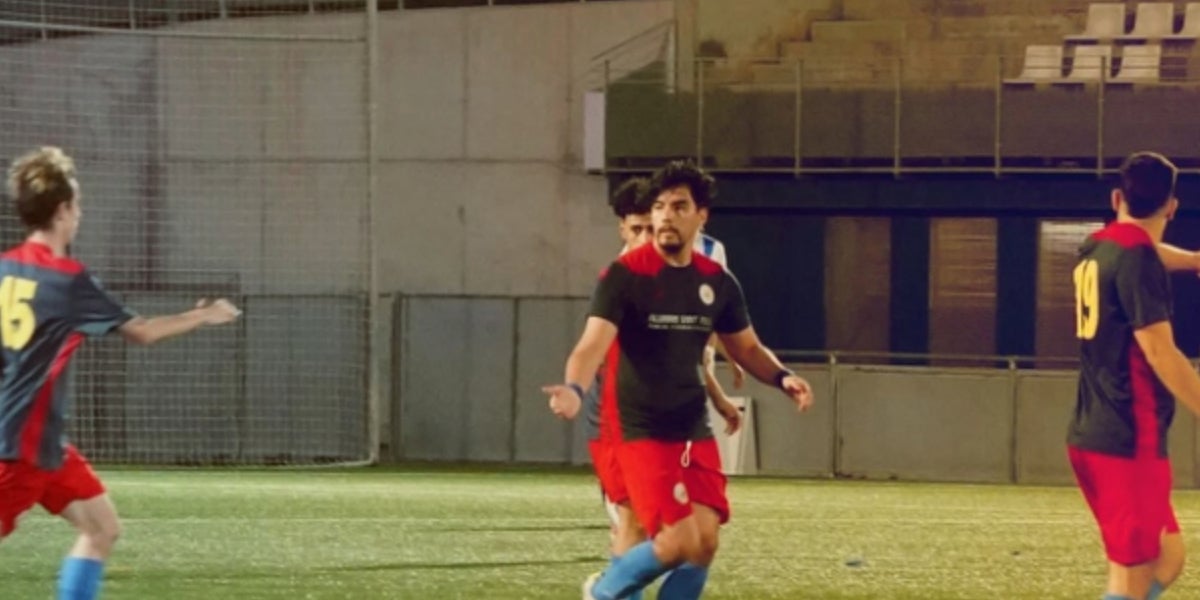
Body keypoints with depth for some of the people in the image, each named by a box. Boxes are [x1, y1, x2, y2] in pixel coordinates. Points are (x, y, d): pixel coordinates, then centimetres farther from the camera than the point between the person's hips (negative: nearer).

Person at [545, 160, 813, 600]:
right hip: (639, 427, -6)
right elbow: (594, 344, -24)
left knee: (705, 542, -2)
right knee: (679, 540, -16)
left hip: (693, 428, 6)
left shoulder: (717, 282, 4)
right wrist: (575, 388, -46)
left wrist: (781, 378, -3)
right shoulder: (626, 275, -13)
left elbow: (747, 348, 18)